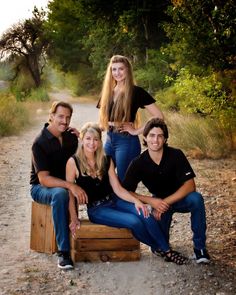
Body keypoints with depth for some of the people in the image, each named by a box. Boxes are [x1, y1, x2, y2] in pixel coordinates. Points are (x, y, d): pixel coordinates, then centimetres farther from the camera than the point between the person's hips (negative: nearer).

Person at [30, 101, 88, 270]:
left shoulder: (71, 136, 2)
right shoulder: (40, 143, -17)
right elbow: (44, 179, -26)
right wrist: (70, 185, -39)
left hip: (65, 184, 6)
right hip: (41, 188, -6)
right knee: (60, 194, -40)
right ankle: (64, 252, -39)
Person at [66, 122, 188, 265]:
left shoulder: (106, 160, 3)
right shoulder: (73, 162, -10)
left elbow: (117, 188, 1)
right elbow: (70, 194, -8)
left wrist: (136, 201, -15)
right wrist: (74, 219, -14)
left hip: (113, 202, 4)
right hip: (95, 209, -4)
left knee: (145, 215, -22)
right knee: (134, 222, -24)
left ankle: (166, 250, -10)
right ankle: (158, 248, 1)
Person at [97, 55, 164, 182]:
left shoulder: (136, 91, -9)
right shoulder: (108, 91, 9)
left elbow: (159, 116, -14)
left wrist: (137, 131, -12)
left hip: (127, 142, -6)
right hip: (109, 140, 6)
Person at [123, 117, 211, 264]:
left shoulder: (176, 155, -19)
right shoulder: (138, 163, -16)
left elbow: (190, 185, -24)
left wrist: (166, 202, -33)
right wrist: (151, 201, -29)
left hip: (180, 198, 0)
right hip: (158, 201, 1)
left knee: (196, 199, -35)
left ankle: (200, 247, -20)